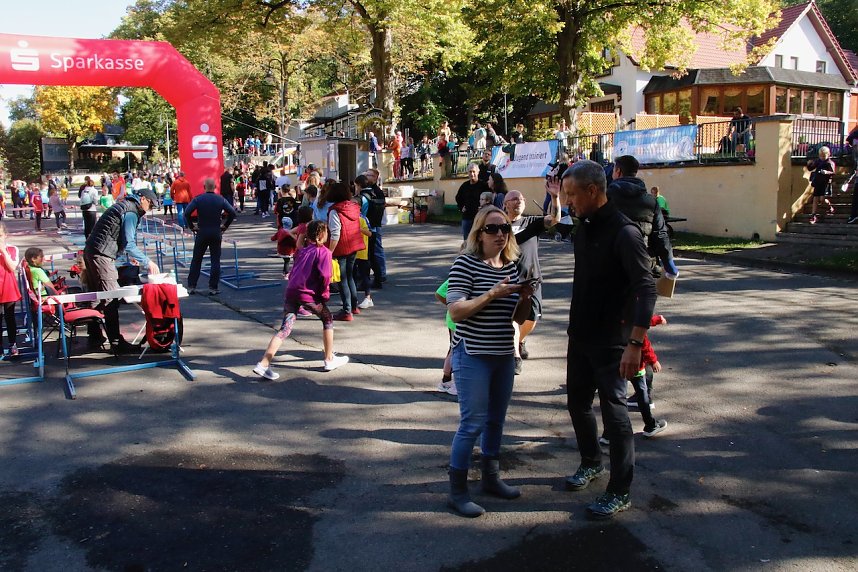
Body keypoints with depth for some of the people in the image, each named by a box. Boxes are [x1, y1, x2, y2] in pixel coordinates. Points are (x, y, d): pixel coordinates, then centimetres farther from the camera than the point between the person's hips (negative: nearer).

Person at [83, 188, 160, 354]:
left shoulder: (124, 205, 19)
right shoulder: (131, 212, -12)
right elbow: (129, 244, -17)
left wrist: (130, 255, 30)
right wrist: (147, 262, -12)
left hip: (90, 251, 11)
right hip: (102, 255, -11)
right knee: (111, 299, -8)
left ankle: (95, 338, 25)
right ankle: (116, 342, -7)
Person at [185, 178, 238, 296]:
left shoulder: (198, 199, -4)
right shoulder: (221, 200, -1)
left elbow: (187, 213, -13)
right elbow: (232, 213, -5)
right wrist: (225, 226, 4)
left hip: (202, 233, 0)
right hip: (216, 233, 0)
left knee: (196, 260, 10)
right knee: (215, 261, 4)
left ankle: (191, 286, 12)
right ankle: (213, 288, 2)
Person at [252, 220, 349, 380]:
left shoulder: (302, 249, 21)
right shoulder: (324, 251, -1)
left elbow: (294, 271, 20)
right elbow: (325, 276, -12)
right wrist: (324, 294, 0)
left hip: (291, 291, 6)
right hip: (309, 294, -6)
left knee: (285, 328, 3)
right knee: (328, 320, 16)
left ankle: (263, 364, -8)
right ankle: (330, 360, 22)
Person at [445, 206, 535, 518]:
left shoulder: (511, 266, 7)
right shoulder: (465, 263, -11)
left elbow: (518, 318, 12)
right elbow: (456, 311, -18)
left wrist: (525, 298, -8)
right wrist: (492, 294, -25)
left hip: (503, 355, 7)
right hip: (473, 355, -7)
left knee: (496, 420, 17)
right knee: (472, 423, -3)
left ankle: (491, 477, 35)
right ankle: (457, 491, 10)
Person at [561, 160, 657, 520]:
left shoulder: (623, 233, -20)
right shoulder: (584, 228, 6)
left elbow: (647, 290, -24)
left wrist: (635, 343, -30)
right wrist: (574, 326, 17)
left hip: (610, 341, -8)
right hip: (580, 335, 8)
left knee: (614, 411, 0)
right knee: (577, 402, 18)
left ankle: (620, 492, 15)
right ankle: (591, 463, 40)